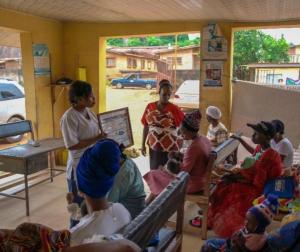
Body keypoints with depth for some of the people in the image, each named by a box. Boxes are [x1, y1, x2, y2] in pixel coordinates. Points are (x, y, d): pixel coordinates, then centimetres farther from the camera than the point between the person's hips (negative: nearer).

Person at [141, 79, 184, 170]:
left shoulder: (174, 109, -11)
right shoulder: (150, 107, -1)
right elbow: (146, 127, 6)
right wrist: (143, 144, 8)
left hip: (170, 149, -3)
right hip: (154, 147, 3)